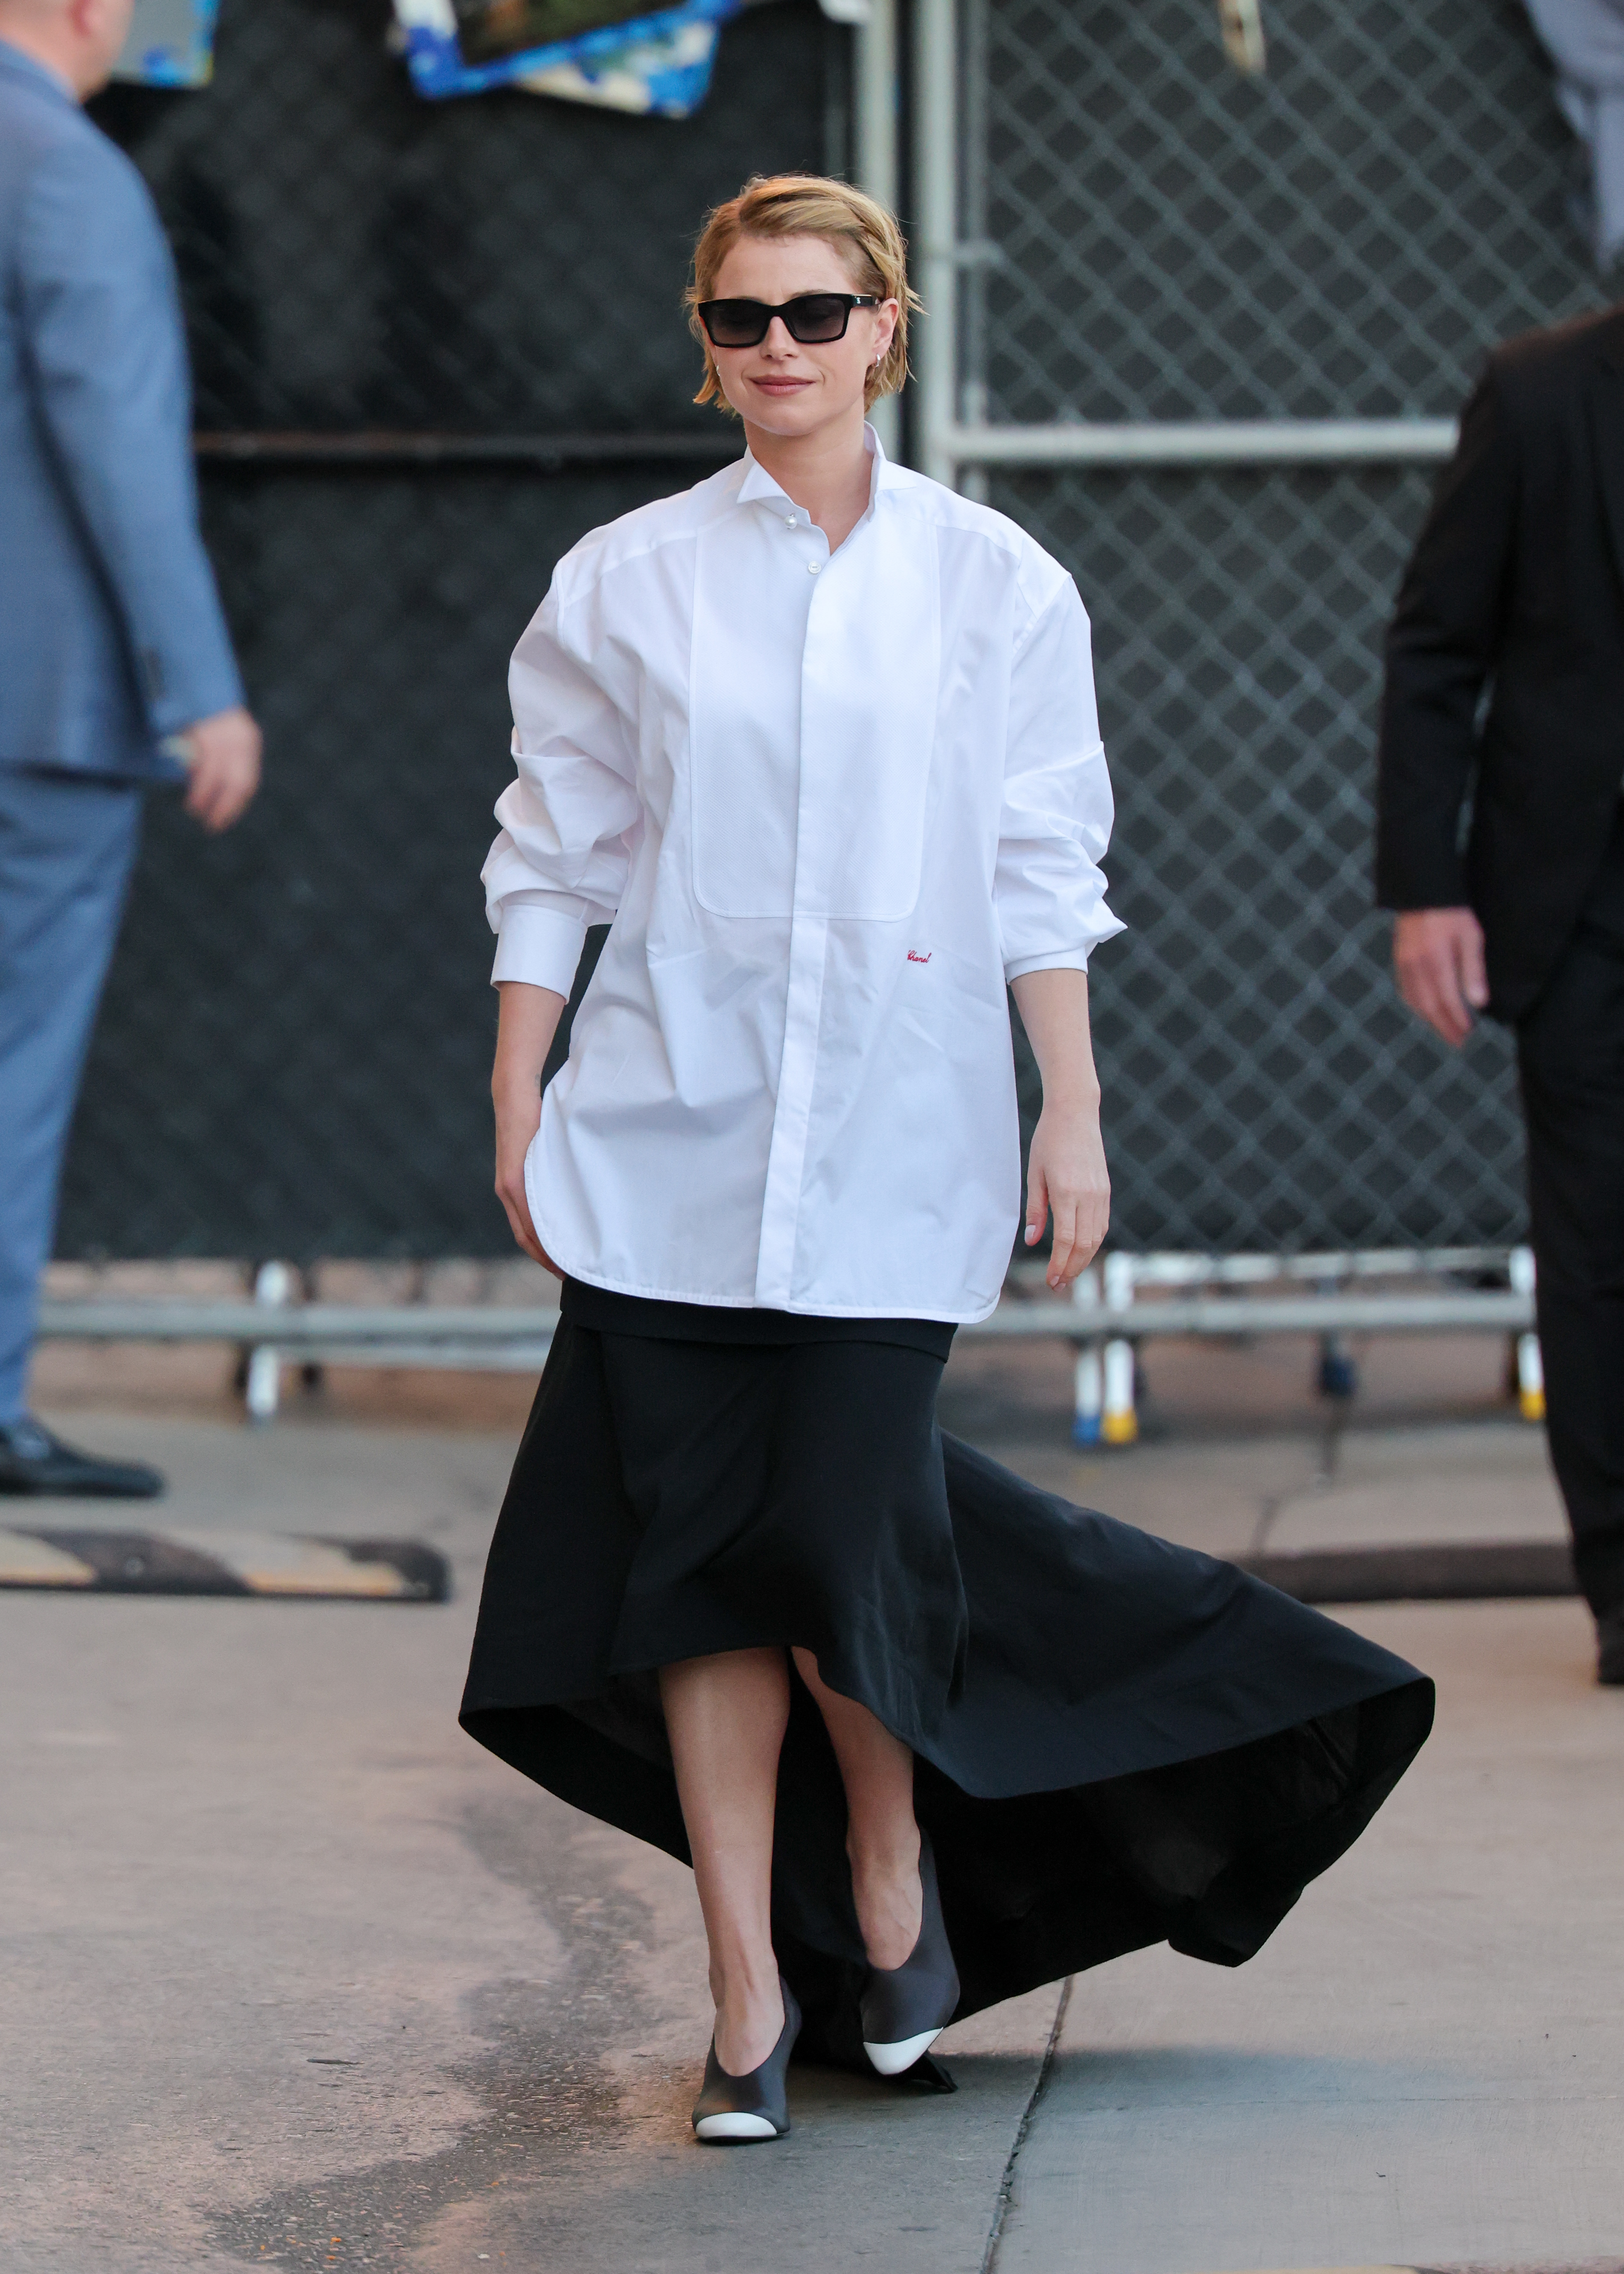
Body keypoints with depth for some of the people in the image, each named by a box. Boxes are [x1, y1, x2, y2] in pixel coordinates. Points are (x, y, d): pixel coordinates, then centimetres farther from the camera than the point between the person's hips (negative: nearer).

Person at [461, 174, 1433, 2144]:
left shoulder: (991, 586, 3)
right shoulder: (623, 585, 4)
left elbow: (1039, 870, 5)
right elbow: (552, 861, 8)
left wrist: (1073, 1112, 1)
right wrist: (516, 1101, 5)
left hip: (890, 1134, -1)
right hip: (667, 1132, 1)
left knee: (840, 1538, -8)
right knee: (698, 1551, 0)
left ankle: (895, 1860, 23)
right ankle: (752, 1997, 9)